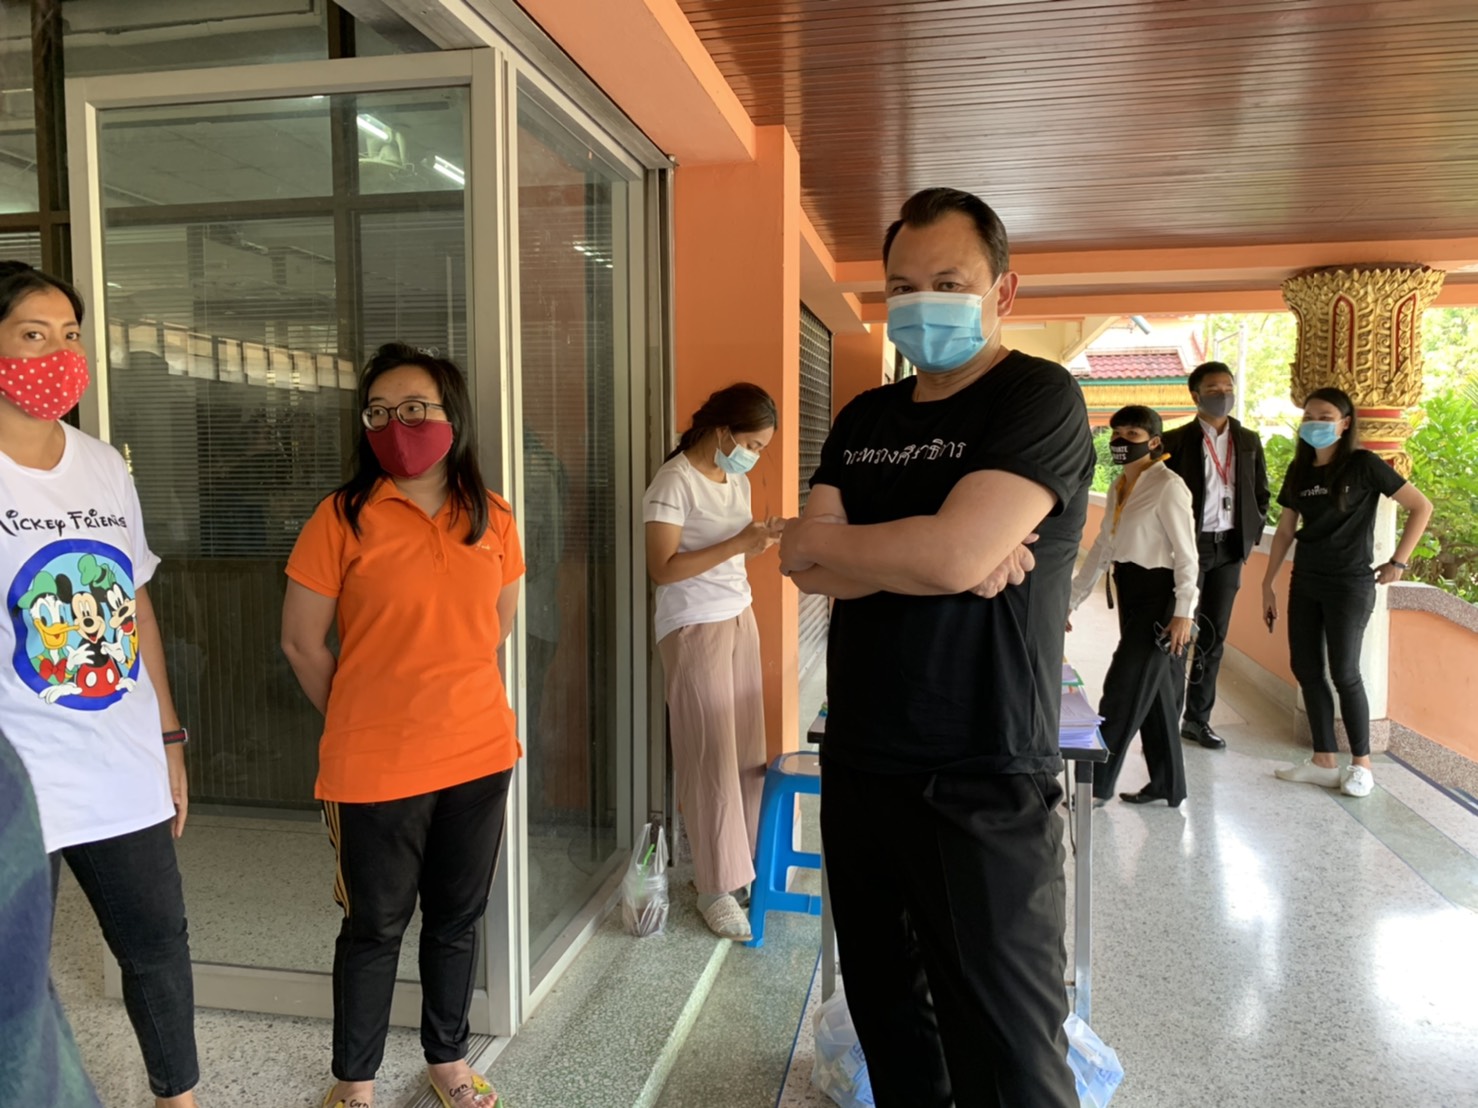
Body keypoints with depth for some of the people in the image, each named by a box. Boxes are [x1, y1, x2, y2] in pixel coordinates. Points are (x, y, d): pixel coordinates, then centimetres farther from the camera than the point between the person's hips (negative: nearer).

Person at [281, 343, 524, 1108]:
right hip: (375, 765, -3)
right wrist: (359, 722, 5)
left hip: (479, 753, 4)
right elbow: (301, 640, -4)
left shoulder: (493, 517, 1)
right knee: (374, 926, 13)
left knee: (458, 919, 18)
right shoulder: (342, 516, -10)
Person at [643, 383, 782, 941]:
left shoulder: (737, 479, 10)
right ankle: (717, 888, 9)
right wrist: (739, 544, -23)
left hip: (740, 618, 8)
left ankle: (738, 864, 22)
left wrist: (763, 542, -5)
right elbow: (663, 568, -20)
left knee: (746, 750, 8)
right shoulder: (674, 482, -15)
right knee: (711, 757, -3)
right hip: (694, 627, -8)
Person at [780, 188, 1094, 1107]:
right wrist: (925, 556, -15)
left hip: (983, 786, -6)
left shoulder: (1039, 398, -8)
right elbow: (807, 567, 1)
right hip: (859, 765, 7)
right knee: (885, 1014, 20)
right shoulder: (866, 419, 12)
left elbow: (954, 554, -22)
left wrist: (829, 541, -6)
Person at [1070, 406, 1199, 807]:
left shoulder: (1168, 486, -13)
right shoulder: (1119, 488, 12)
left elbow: (1186, 553, -16)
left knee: (1124, 690, -2)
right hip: (1131, 594, 8)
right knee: (1153, 694, 13)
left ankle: (1096, 783, 8)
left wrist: (1184, 611, -20)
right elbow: (1102, 548, 15)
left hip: (1158, 595, -8)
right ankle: (1166, 786, 22)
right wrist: (1070, 599, 13)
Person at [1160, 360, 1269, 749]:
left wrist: (1252, 535, 5)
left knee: (1214, 636, 9)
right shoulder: (1176, 440, -3)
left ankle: (1198, 719, 18)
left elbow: (1261, 494, 16)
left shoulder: (1249, 441, 10)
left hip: (1230, 547, 4)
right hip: (1190, 545, -4)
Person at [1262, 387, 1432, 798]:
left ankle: (1361, 764, 12)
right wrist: (1268, 585, 10)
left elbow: (1422, 507, -6)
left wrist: (1398, 562, -8)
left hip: (1349, 583, -6)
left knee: (1343, 673, -4)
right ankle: (1324, 762, 14)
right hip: (1305, 582, 6)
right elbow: (1285, 532, 12)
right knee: (1305, 669, 5)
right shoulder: (1299, 470, 7)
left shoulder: (1363, 465, -8)